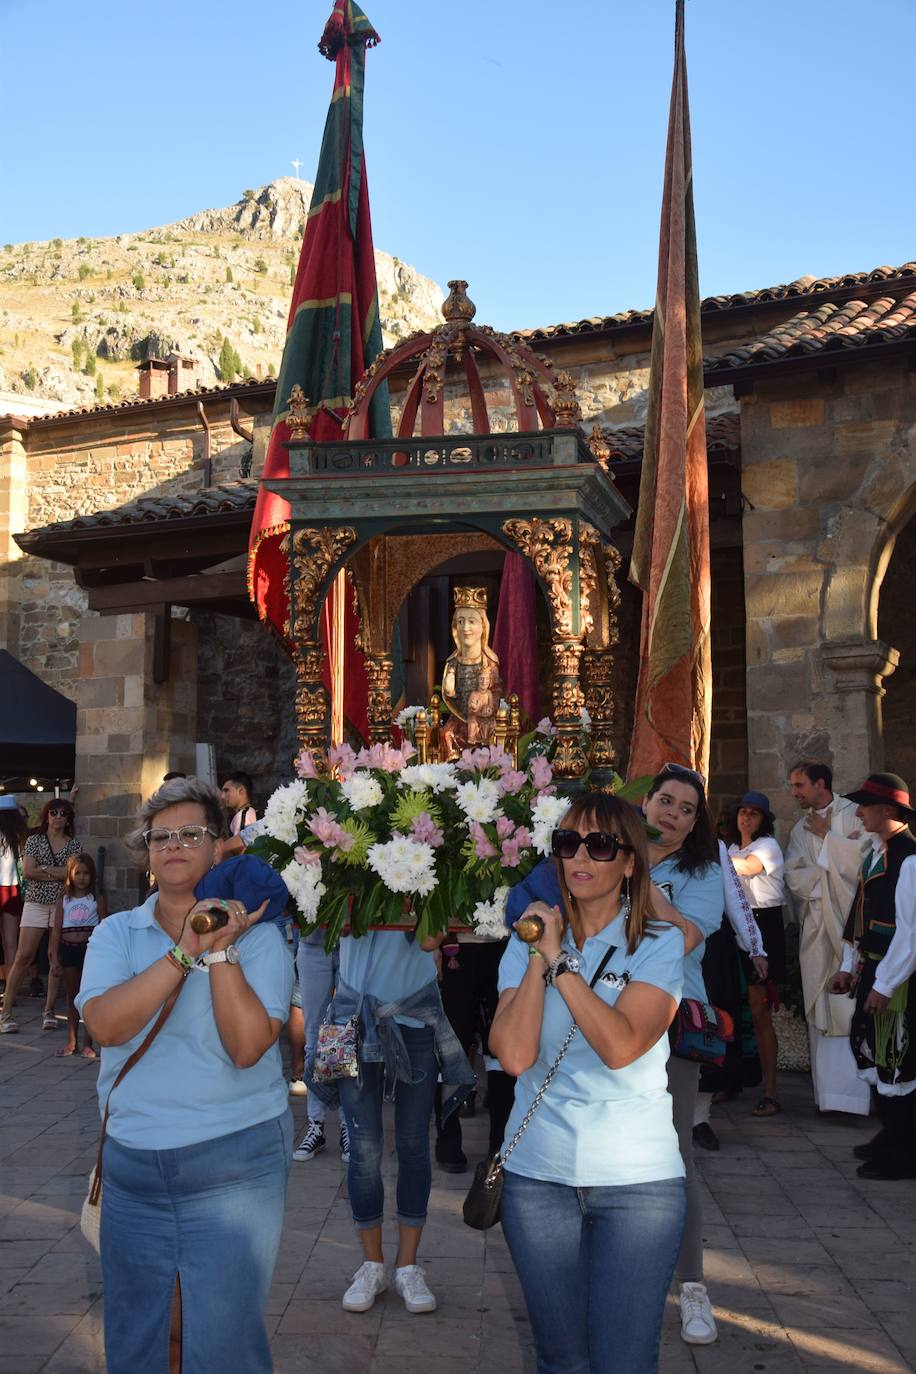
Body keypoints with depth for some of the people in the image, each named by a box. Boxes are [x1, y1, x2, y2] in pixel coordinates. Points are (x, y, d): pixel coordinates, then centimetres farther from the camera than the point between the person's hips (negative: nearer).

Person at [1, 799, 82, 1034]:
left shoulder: (74, 845, 8)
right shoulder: (34, 841, 7)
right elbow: (28, 872, -6)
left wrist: (44, 869, -8)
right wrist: (59, 873, -7)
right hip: (35, 904, -1)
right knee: (23, 957, -7)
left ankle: (49, 1011, 8)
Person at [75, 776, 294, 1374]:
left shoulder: (257, 936, -5)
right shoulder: (116, 933, 4)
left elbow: (246, 1047, -17)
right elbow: (105, 1025, -15)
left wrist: (220, 950, -21)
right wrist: (185, 951, -21)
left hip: (233, 1169, -3)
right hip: (131, 1166, 3)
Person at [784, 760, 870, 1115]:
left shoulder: (855, 815, 1)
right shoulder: (800, 829, 17)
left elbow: (867, 859, -13)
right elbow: (794, 877, 6)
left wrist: (827, 836, -6)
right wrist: (837, 855, -6)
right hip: (816, 929, 5)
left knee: (855, 1005, -10)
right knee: (820, 1011, 1)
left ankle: (859, 1090, -8)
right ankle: (829, 1092, 5)